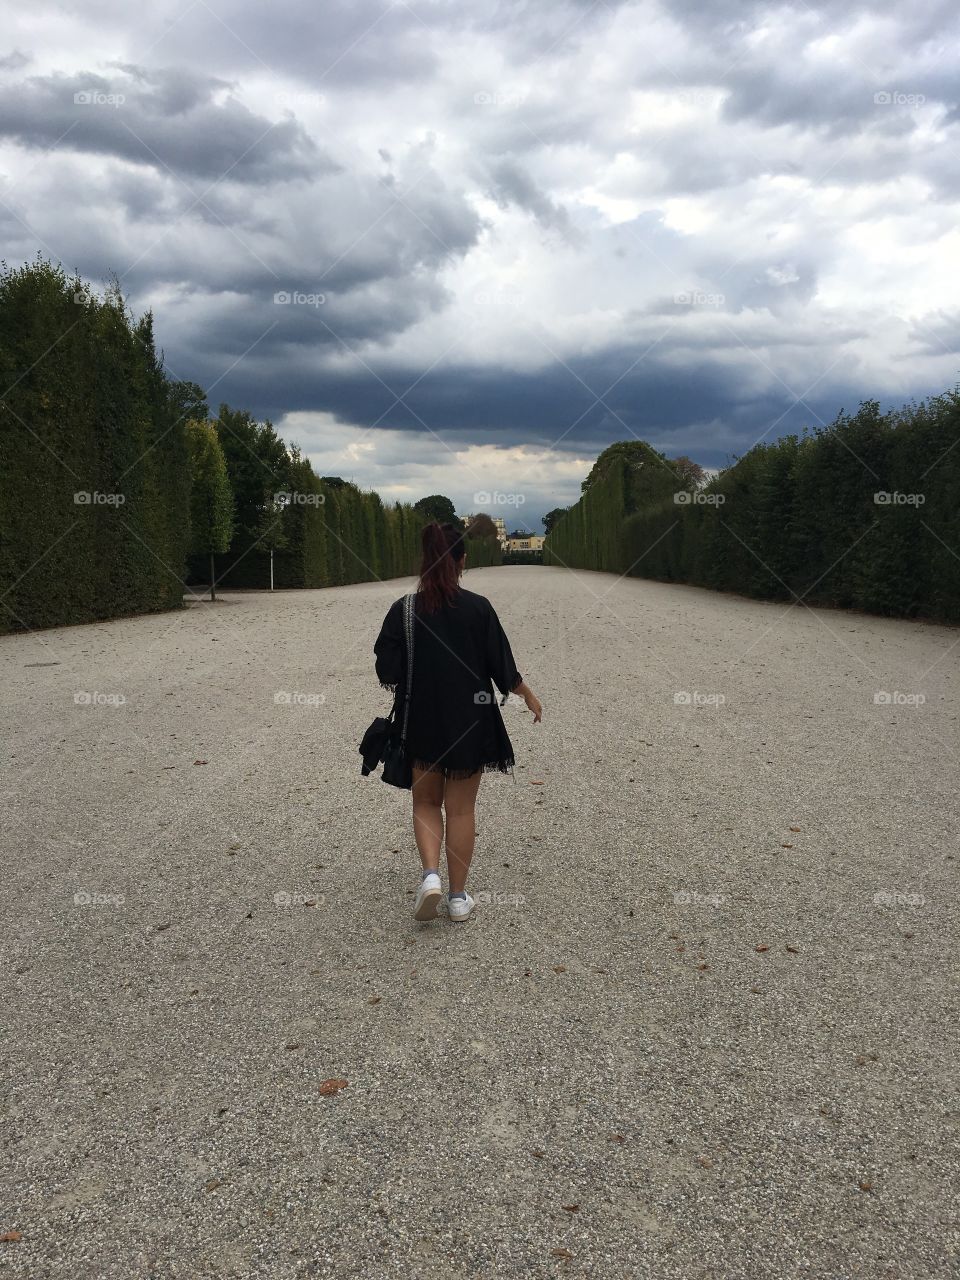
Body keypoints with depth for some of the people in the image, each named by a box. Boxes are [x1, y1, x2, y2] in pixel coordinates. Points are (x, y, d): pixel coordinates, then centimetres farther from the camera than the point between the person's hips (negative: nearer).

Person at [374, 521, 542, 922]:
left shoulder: (403, 610, -9)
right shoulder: (478, 608, -12)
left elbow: (387, 674, -5)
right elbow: (503, 668, -6)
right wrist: (529, 695, 12)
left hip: (421, 723, 1)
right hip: (470, 723, -1)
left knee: (426, 802, 19)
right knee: (461, 808, 11)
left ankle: (430, 874, -1)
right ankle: (458, 896, 18)